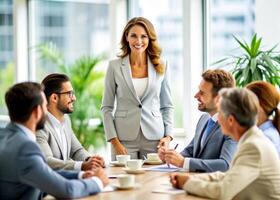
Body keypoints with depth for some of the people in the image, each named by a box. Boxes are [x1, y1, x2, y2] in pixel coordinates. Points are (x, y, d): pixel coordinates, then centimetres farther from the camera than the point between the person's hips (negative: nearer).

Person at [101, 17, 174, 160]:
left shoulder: (161, 67, 6)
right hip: (124, 139, -1)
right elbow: (106, 107, 3)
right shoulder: (115, 66, 2)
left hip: (154, 138, 1)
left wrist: (168, 136, -1)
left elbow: (167, 106, 12)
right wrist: (114, 141, -6)